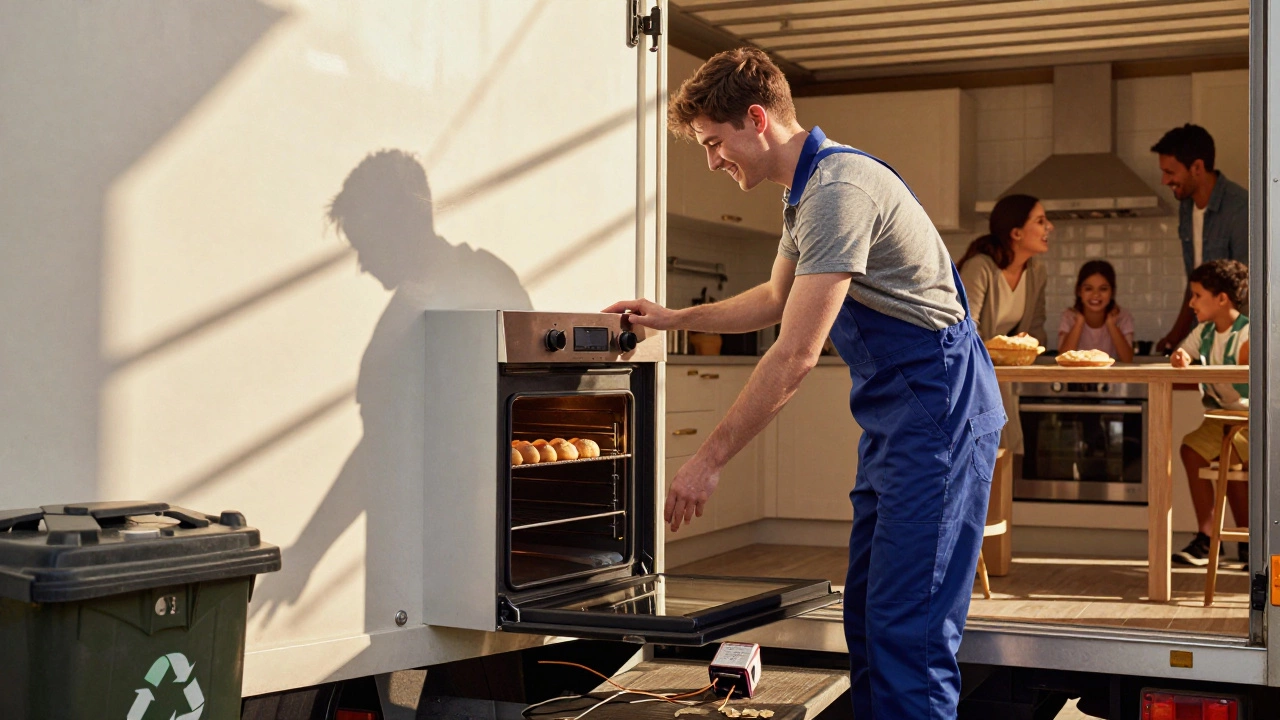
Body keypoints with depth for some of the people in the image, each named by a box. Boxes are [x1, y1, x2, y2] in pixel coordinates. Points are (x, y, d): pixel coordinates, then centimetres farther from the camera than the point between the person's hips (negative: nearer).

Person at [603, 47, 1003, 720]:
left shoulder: (839, 188, -19)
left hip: (938, 404, -11)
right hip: (894, 412, 11)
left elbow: (796, 354, -23)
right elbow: (775, 299, 32)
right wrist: (674, 318, 25)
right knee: (867, 614, 11)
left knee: (906, 627, -11)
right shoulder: (806, 190, 15)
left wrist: (708, 460, -18)